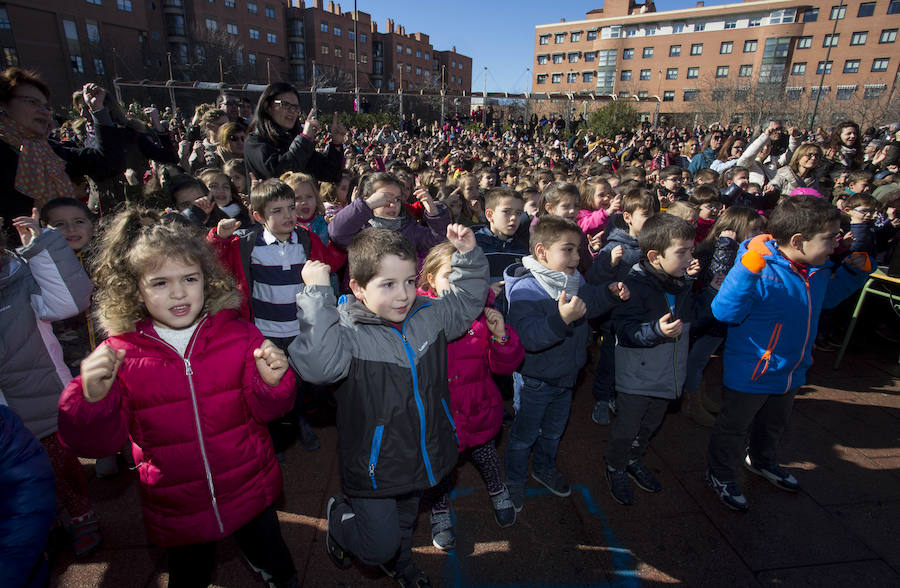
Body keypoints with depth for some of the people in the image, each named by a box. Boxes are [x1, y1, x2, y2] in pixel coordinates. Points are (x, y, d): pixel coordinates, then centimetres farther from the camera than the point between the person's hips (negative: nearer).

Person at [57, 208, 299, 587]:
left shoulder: (238, 334, -11)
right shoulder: (119, 354, -11)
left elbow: (264, 410, -9)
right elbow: (99, 442, -10)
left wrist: (270, 384, -31)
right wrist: (91, 399, -29)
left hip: (250, 494, 1)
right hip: (177, 510, 0)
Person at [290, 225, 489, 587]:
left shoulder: (428, 315, -7)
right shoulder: (347, 332, -26)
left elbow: (466, 302, 8)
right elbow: (318, 365, -46)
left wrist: (468, 255, -5)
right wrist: (317, 293, -44)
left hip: (423, 456, 6)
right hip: (375, 466, -5)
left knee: (404, 520, 31)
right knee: (379, 546, 8)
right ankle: (339, 515, 39)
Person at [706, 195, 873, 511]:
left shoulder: (818, 270, -3)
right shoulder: (761, 273, -30)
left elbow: (828, 296, 20)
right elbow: (724, 312, -39)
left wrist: (854, 270, 4)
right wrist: (747, 269, -48)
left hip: (791, 371, 9)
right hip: (749, 374, -8)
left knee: (775, 423, 31)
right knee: (734, 426, 13)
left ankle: (762, 461, 57)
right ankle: (720, 474, 34)